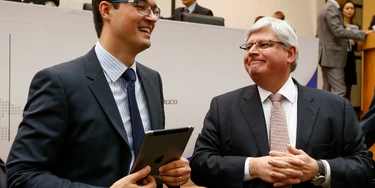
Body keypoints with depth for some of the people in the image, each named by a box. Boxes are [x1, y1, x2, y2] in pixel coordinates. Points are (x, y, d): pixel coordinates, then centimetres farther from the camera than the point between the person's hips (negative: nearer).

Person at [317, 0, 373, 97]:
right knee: (339, 90, -11)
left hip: (328, 56, 10)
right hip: (332, 56, -10)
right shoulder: (331, 8, -13)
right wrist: (363, 33, -19)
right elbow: (338, 31, -23)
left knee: (328, 91, 9)